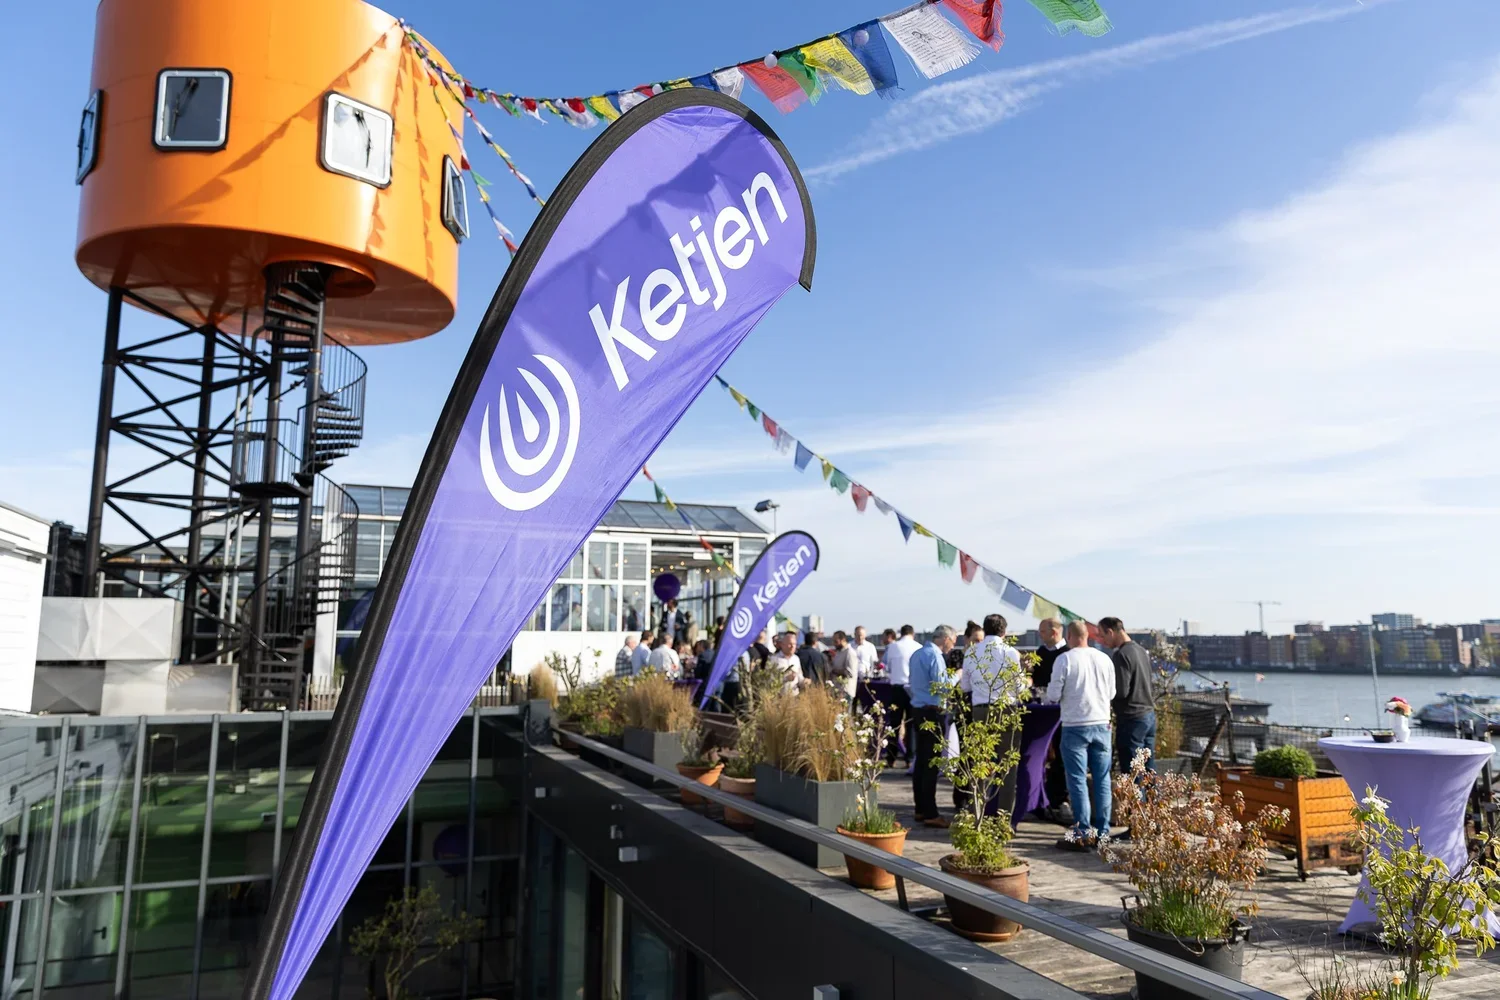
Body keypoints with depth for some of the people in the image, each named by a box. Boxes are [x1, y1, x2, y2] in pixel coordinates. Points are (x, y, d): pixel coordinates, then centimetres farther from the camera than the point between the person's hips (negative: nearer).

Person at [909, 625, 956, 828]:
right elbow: (941, 687, -18)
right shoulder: (935, 656, -15)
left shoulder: (917, 654, 13)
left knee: (921, 760, 13)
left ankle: (920, 809, 19)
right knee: (931, 763, -6)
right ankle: (930, 814, -4)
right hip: (933, 712, -9)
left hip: (918, 709, 9)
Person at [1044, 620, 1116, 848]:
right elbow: (1111, 693, 12)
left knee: (1078, 781, 1)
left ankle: (1083, 834, 0)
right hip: (1102, 725, 4)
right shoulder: (1104, 659, 2)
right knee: (1102, 780, 10)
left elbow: (1053, 696, -7)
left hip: (1075, 727, -4)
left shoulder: (1064, 659, -10)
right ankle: (1102, 832, 14)